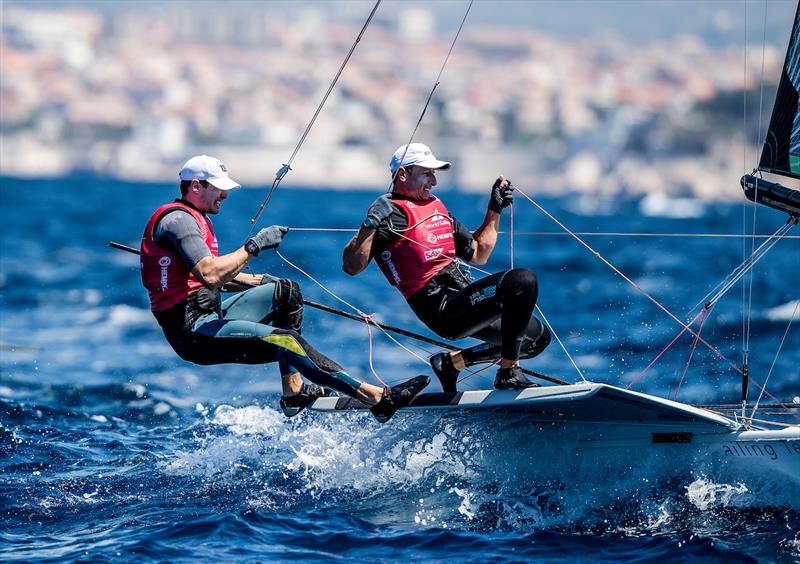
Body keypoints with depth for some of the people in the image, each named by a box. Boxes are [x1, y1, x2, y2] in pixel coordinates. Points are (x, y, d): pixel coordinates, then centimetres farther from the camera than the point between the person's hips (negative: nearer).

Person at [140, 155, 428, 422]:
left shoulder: (196, 218, 19)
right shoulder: (177, 219, -14)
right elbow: (210, 276, -28)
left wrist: (255, 281, 23)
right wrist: (253, 246, -20)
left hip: (208, 317, 11)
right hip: (191, 330, -11)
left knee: (287, 293, 15)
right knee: (286, 342, -23)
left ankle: (294, 393, 9)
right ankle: (379, 399, -26)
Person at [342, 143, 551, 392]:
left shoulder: (436, 207, 23)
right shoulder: (391, 211, -4)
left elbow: (478, 255, 29)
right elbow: (351, 267, -15)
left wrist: (495, 209, 25)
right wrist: (371, 224, -26)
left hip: (466, 302, 9)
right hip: (442, 309, -9)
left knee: (538, 337, 17)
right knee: (523, 281, -26)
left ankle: (452, 362, 18)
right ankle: (508, 374, -20)